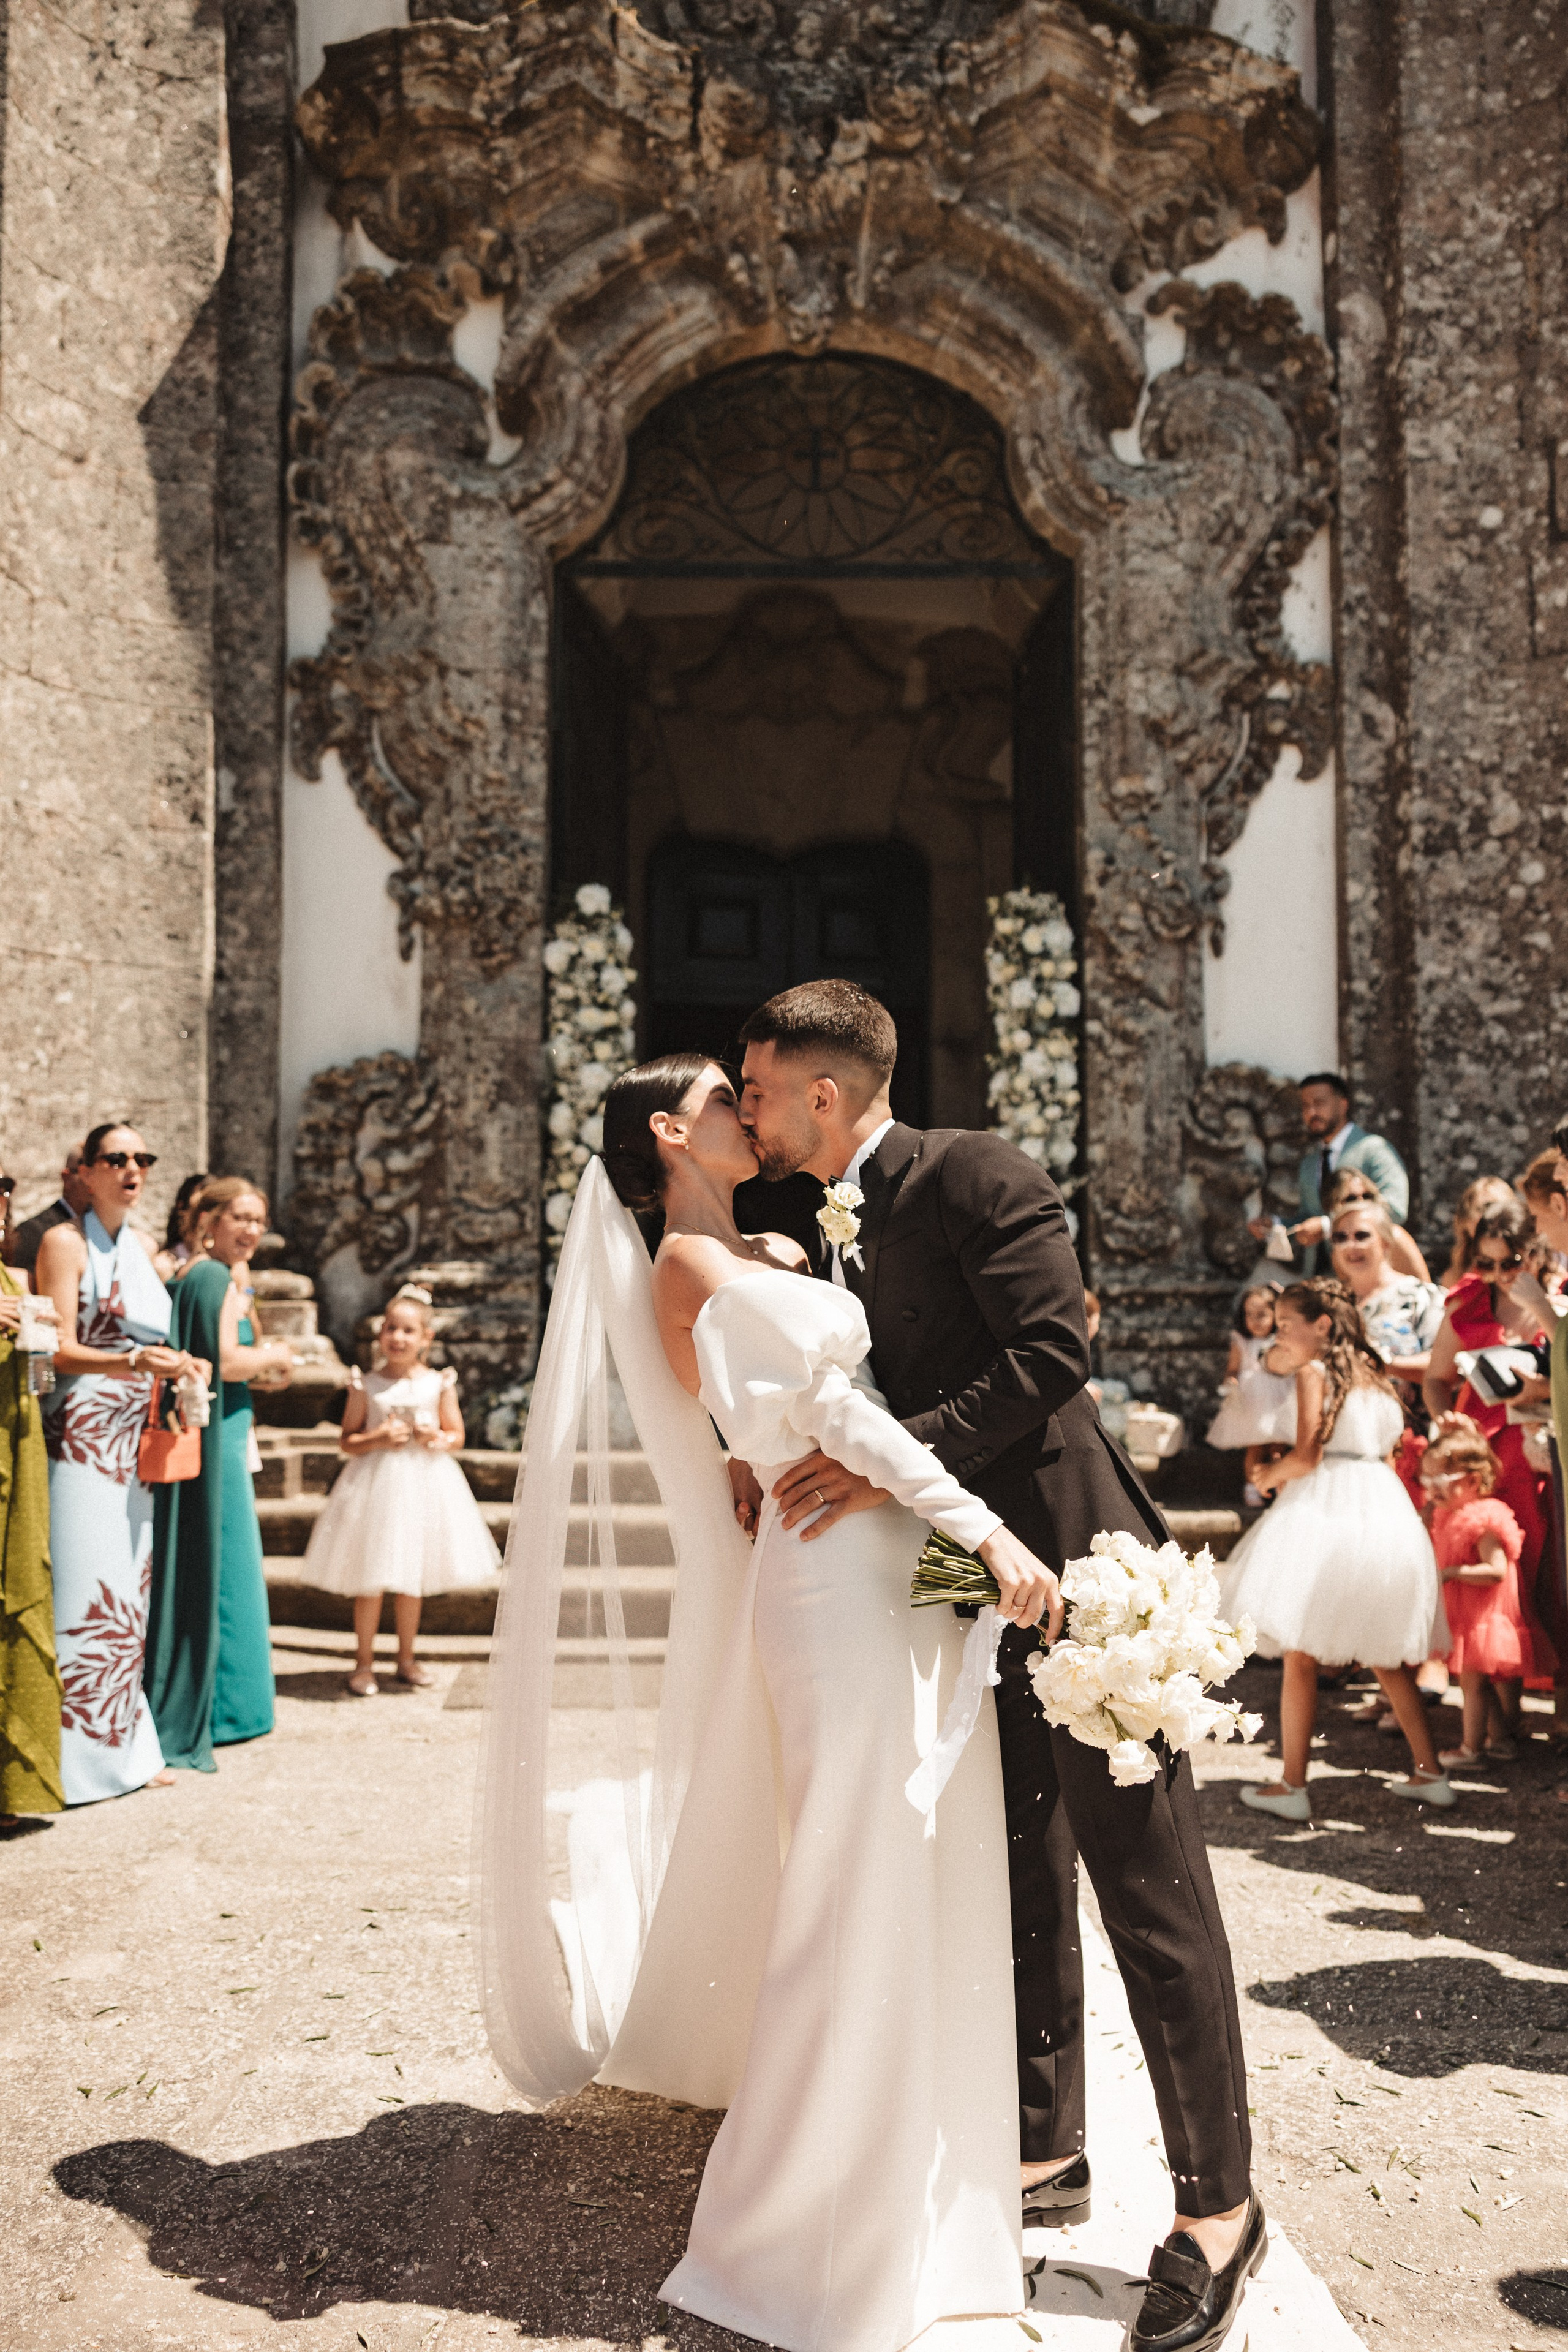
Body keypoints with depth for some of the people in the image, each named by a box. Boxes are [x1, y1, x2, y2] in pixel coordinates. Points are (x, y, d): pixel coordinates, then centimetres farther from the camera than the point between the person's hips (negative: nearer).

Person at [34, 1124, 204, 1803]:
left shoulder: (142, 1247, 17)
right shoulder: (65, 1241, -4)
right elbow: (61, 1350, -11)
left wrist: (181, 1364, 6)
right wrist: (132, 1362, -26)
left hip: (135, 1442, 7)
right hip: (82, 1436, -7)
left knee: (129, 1594, 8)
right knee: (87, 1592, -8)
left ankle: (123, 1749, 15)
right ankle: (75, 1758, 0)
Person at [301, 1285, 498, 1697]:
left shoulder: (439, 1384, 2)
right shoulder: (366, 1386, -2)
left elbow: (457, 1435, 7)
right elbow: (347, 1441, 0)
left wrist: (438, 1439, -14)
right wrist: (378, 1439, -17)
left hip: (425, 1482, 2)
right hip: (375, 1483, -2)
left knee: (412, 1579, 12)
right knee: (369, 1580, 0)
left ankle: (406, 1658, 26)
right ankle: (365, 1663, 15)